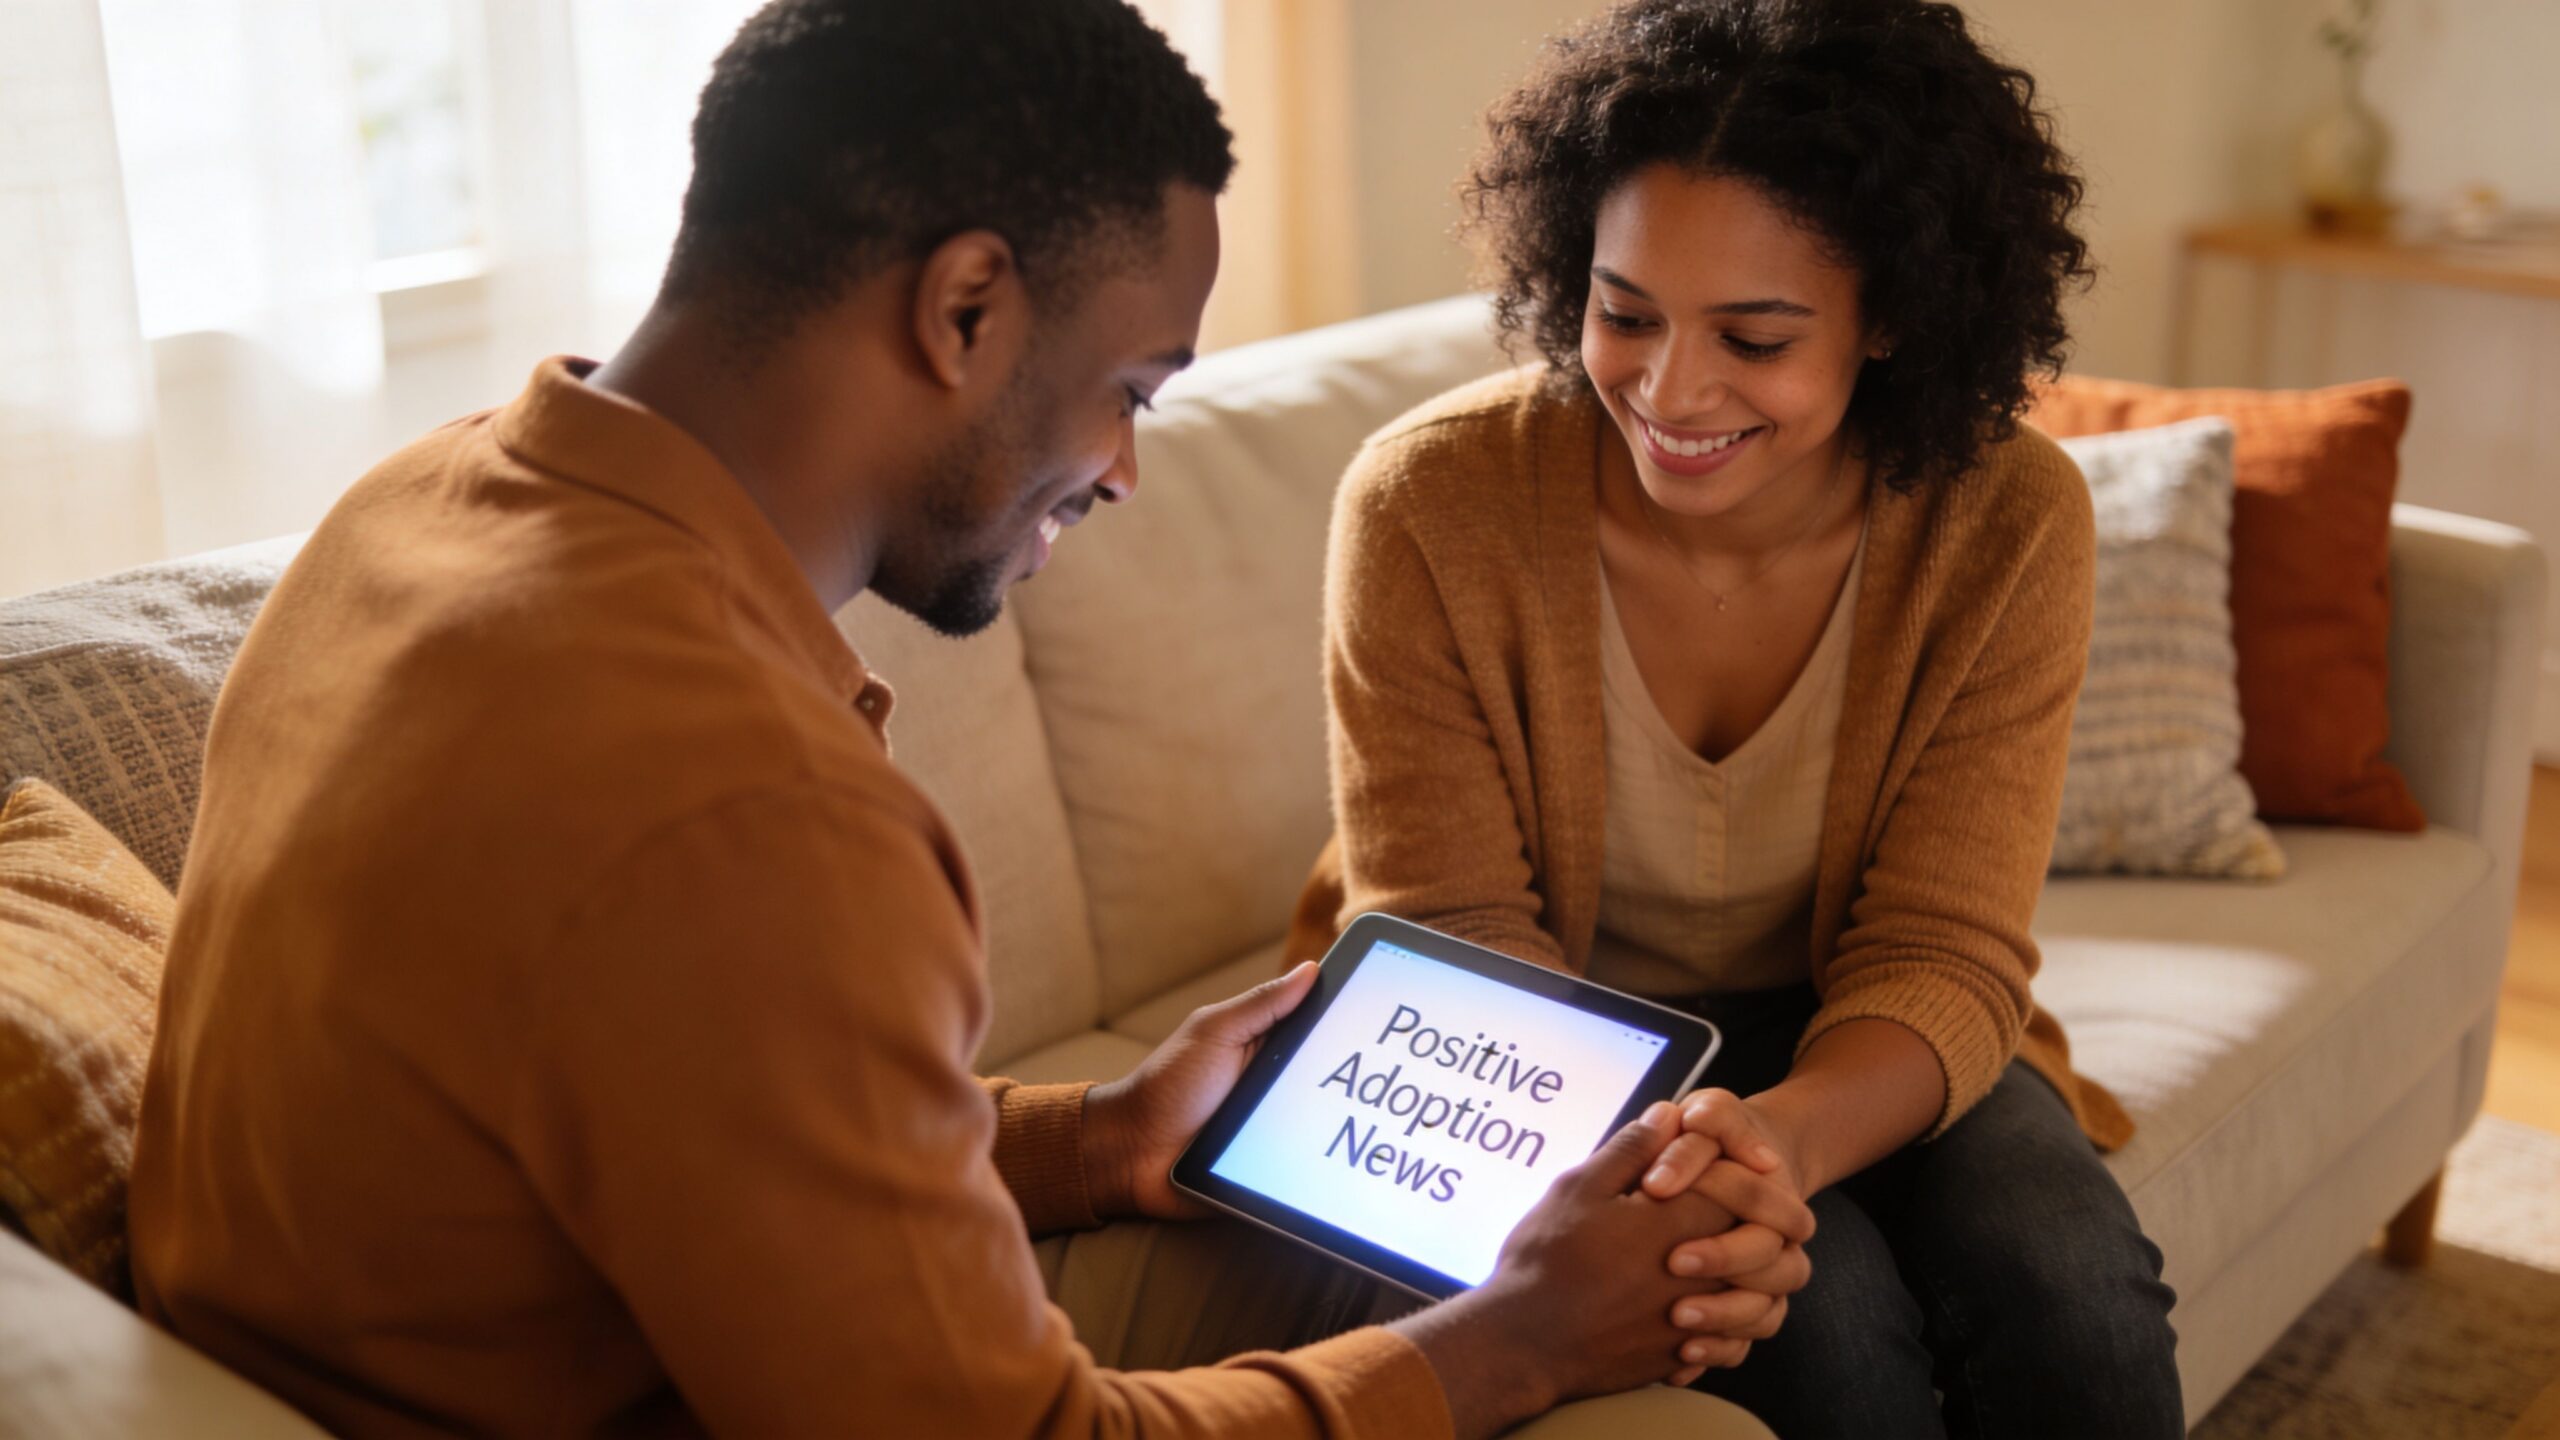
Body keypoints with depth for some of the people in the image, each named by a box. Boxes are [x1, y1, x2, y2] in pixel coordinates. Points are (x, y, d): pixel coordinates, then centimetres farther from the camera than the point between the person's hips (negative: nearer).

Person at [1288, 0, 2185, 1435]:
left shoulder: (2008, 523, -16)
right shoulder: (1429, 504, -21)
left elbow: (1939, 958, -16)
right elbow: (1457, 932, -15)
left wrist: (1788, 1133, -40)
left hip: (1846, 1047, 2)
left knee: (2078, 1306, -24)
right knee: (1823, 1320, -28)